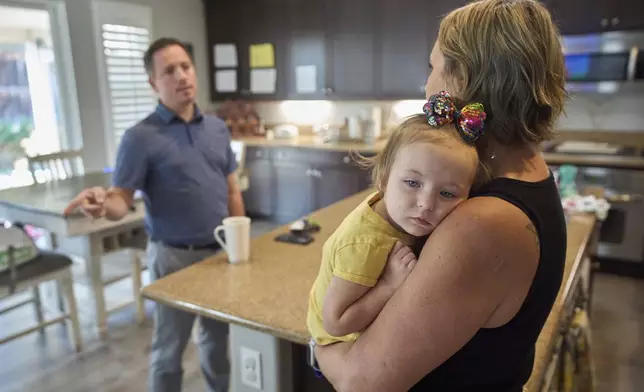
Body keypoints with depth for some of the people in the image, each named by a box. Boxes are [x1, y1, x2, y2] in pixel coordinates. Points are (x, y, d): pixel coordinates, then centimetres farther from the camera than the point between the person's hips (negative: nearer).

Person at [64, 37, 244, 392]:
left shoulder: (217, 128, 5)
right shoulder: (141, 137, -12)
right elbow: (121, 201, -13)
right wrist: (103, 203, -36)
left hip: (221, 251, 5)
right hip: (175, 256, -5)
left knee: (219, 335, 22)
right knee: (170, 346, 12)